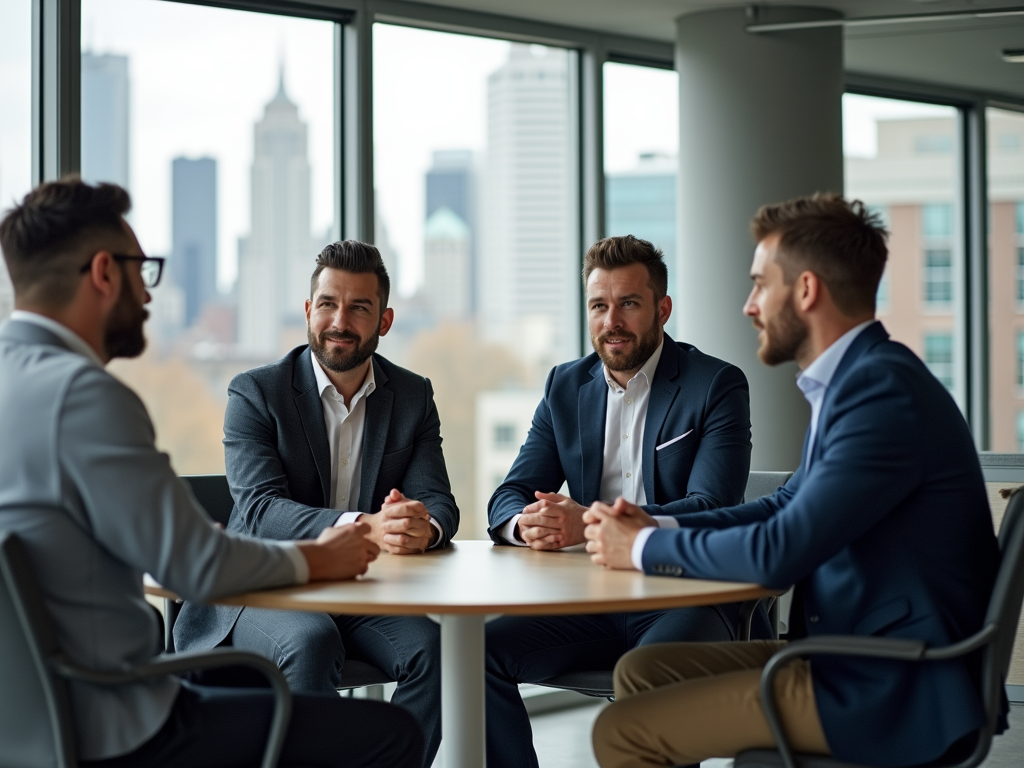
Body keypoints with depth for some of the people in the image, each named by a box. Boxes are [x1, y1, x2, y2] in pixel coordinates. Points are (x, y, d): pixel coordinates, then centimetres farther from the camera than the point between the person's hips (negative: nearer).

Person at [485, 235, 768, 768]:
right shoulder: (565, 387, 13)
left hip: (688, 599, -5)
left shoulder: (718, 385, -3)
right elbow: (509, 498, 9)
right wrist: (527, 525, -18)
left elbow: (712, 510, -14)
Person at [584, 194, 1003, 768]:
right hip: (849, 656, 10)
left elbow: (779, 553, -24)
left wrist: (645, 547, -9)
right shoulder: (858, 378, 12)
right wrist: (657, 528, 6)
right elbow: (787, 507, 21)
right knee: (641, 672, 13)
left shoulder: (882, 390, -20)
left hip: (891, 697, -10)